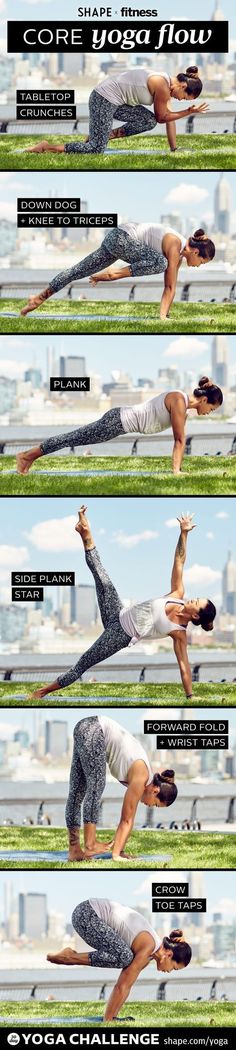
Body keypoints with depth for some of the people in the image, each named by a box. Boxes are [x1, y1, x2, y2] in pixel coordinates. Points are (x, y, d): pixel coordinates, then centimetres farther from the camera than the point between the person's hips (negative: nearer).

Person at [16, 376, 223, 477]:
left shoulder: (184, 406, 7)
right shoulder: (179, 401, -22)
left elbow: (180, 440, 12)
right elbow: (180, 441, -21)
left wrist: (178, 468, 9)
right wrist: (175, 471, -19)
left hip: (122, 420, 9)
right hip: (119, 421, -9)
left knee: (78, 438, 16)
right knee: (75, 438, 1)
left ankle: (32, 456, 27)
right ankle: (27, 456, 11)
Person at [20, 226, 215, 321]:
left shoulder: (180, 254, 8)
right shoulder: (175, 246, -18)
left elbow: (170, 286, 9)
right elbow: (171, 286, -18)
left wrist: (164, 314, 6)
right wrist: (163, 315, -17)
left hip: (116, 239, 10)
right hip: (121, 237, -10)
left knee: (79, 270, 10)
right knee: (160, 262, -28)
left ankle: (39, 298, 13)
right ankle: (115, 273, -19)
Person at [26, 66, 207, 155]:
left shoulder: (168, 86, 10)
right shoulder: (162, 85, -18)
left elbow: (168, 118, 14)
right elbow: (162, 117, -7)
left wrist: (174, 149, 14)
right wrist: (189, 112, -1)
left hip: (115, 100, 9)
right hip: (104, 99, -9)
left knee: (149, 121, 3)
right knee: (96, 150, -13)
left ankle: (109, 134, 10)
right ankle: (47, 148, -9)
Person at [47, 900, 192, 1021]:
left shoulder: (149, 953, 13)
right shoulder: (148, 947, -14)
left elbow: (123, 986, 17)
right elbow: (123, 986, -15)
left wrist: (111, 1017, 14)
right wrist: (107, 1020, -11)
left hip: (92, 915, 9)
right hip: (85, 914, -9)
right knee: (124, 957, -22)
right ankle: (71, 957, -13)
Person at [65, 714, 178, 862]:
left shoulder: (142, 773, 12)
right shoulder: (141, 777, -9)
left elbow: (126, 819, 16)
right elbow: (127, 820, -6)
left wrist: (119, 851, 17)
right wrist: (116, 854, -3)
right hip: (92, 730, -8)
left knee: (77, 790, 4)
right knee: (96, 786, -11)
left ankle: (74, 849, 5)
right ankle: (90, 844, -12)